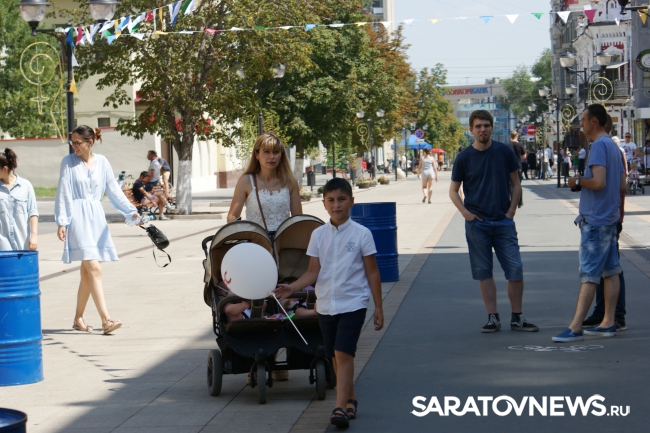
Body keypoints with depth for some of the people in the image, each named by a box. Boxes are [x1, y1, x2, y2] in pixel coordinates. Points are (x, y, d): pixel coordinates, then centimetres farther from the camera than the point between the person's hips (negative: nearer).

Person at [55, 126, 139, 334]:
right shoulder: (69, 162, -1)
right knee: (94, 269, -14)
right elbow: (63, 193, -2)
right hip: (78, 217, -4)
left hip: (97, 217, 4)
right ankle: (106, 320, -18)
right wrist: (61, 222, -7)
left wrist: (130, 211, 1)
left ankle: (78, 318, 21)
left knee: (87, 272, 8)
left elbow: (113, 190, 9)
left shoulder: (101, 162, 7)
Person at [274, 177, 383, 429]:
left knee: (343, 353, -15)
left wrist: (378, 308, -1)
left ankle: (340, 407, -18)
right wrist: (292, 288, -13)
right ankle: (350, 398, 29)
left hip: (353, 304, -4)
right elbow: (313, 273, 4)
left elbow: (372, 272, 0)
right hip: (326, 305, 4)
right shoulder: (318, 235, 4)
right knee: (335, 357, 12)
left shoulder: (361, 234, -5)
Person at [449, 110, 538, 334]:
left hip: (503, 221, 0)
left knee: (515, 270, -3)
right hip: (477, 223, 0)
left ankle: (517, 318, 8)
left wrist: (512, 210, -2)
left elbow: (515, 184, 9)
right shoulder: (464, 158, 0)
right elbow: (453, 191, 8)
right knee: (483, 272, 3)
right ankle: (493, 318, 10)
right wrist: (465, 212, -6)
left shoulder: (504, 152, 2)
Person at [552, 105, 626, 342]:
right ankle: (608, 323, 14)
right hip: (610, 218, 10)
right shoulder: (613, 146, 15)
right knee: (610, 271, 10)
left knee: (588, 274, -11)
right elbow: (622, 186, 18)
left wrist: (577, 181, -9)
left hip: (595, 220, -10)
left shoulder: (599, 145, -15)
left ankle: (575, 327, -12)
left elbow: (598, 182, -24)